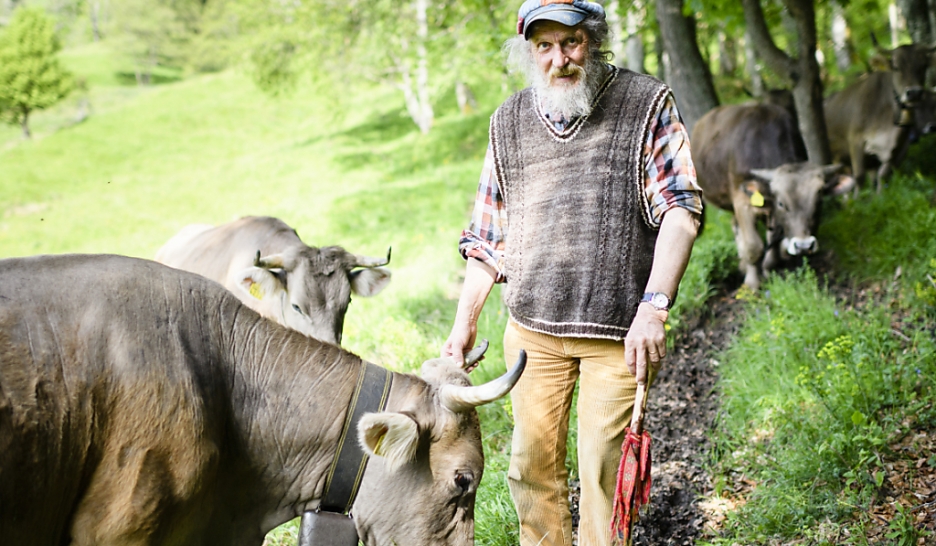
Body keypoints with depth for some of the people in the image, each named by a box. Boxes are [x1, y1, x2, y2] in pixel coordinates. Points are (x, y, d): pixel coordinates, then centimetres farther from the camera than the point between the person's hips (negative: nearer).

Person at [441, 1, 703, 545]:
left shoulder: (647, 104, -2)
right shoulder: (510, 121, 10)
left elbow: (681, 210, -10)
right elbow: (489, 234, 16)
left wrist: (654, 307, -22)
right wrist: (465, 322, 10)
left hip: (619, 330, -3)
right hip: (532, 327, 4)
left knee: (603, 468, -3)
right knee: (532, 460, 6)